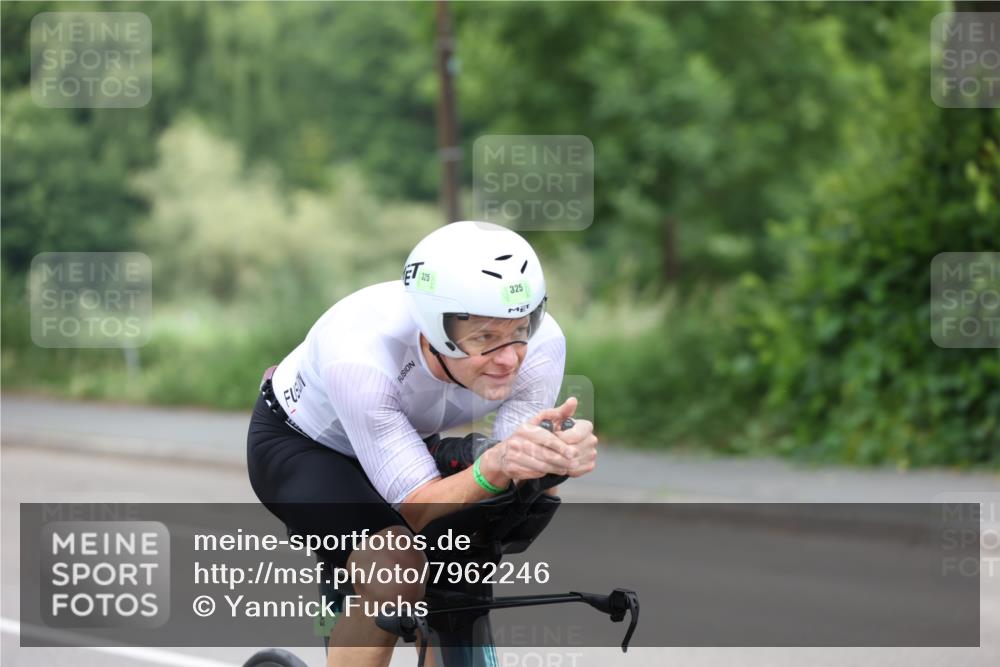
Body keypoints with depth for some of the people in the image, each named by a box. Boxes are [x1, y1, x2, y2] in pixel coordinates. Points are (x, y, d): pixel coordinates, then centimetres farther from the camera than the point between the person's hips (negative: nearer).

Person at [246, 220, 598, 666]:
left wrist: (558, 456, -50)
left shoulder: (539, 343, -29)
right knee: (395, 570, -30)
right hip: (299, 446, -6)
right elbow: (422, 509, -38)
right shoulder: (359, 357, -41)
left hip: (412, 440, 6)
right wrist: (493, 467, -58)